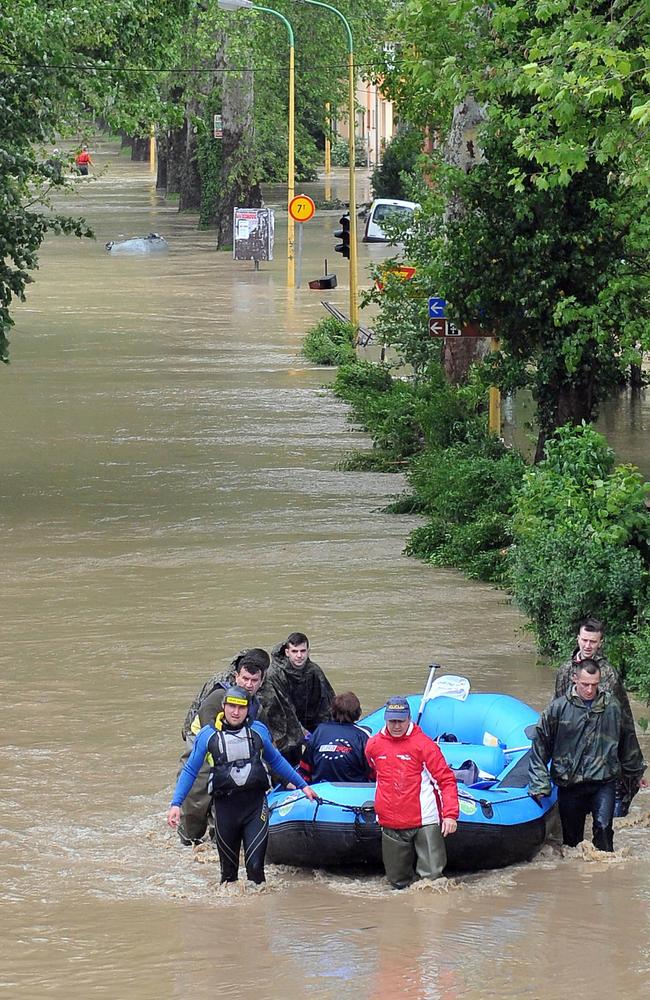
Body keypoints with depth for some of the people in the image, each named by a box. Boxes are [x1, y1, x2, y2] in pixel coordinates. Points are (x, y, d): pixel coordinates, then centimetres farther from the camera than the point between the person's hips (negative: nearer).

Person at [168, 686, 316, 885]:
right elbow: (190, 771, 5)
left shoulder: (258, 730, 4)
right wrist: (176, 804, -5)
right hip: (225, 807, 0)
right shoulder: (208, 735, 1)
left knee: (255, 867, -11)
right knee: (228, 870, 11)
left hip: (255, 804, 0)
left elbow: (276, 761, 20)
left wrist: (302, 785, 24)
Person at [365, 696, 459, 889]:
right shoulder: (373, 746, 5)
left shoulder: (424, 744, -8)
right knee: (398, 882, 8)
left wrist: (450, 814, -18)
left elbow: (446, 779, -9)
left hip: (424, 822, -4)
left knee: (431, 875, -8)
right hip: (391, 825, 4)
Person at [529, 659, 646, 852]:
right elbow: (540, 747, 1)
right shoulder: (558, 708, -3)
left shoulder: (612, 706, 1)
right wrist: (539, 783, -3)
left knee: (603, 827, -17)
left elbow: (627, 741, 16)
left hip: (604, 781, 0)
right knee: (572, 836, 8)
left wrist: (636, 771, 27)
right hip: (569, 784, 0)